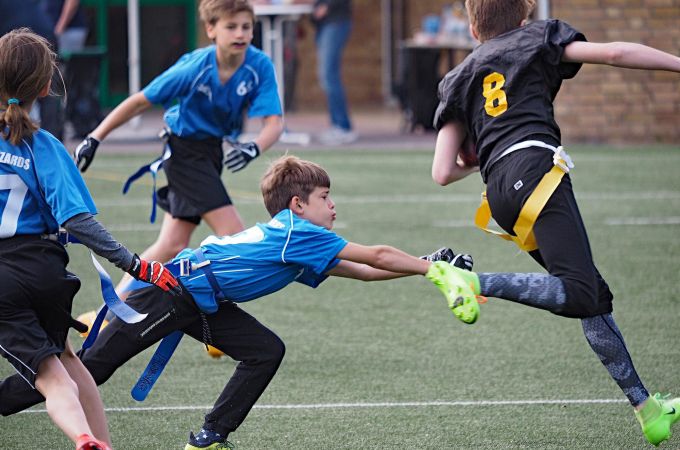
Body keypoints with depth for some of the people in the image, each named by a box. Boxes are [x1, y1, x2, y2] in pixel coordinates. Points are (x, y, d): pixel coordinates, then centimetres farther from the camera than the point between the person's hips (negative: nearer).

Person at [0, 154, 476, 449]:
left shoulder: (296, 242, 13)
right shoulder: (299, 232, -13)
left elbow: (362, 269, 16)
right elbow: (375, 257, -13)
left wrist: (427, 266, 11)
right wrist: (431, 267, -6)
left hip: (202, 304, 10)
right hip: (171, 291, -10)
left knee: (266, 351, 3)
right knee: (95, 364, -8)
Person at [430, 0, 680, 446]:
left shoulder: (459, 78, 28)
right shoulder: (537, 37, 20)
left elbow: (444, 173, 18)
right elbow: (614, 53, 4)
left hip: (499, 191, 6)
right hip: (536, 166, -6)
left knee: (595, 296, 11)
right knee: (579, 294, -22)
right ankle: (476, 283, -33)